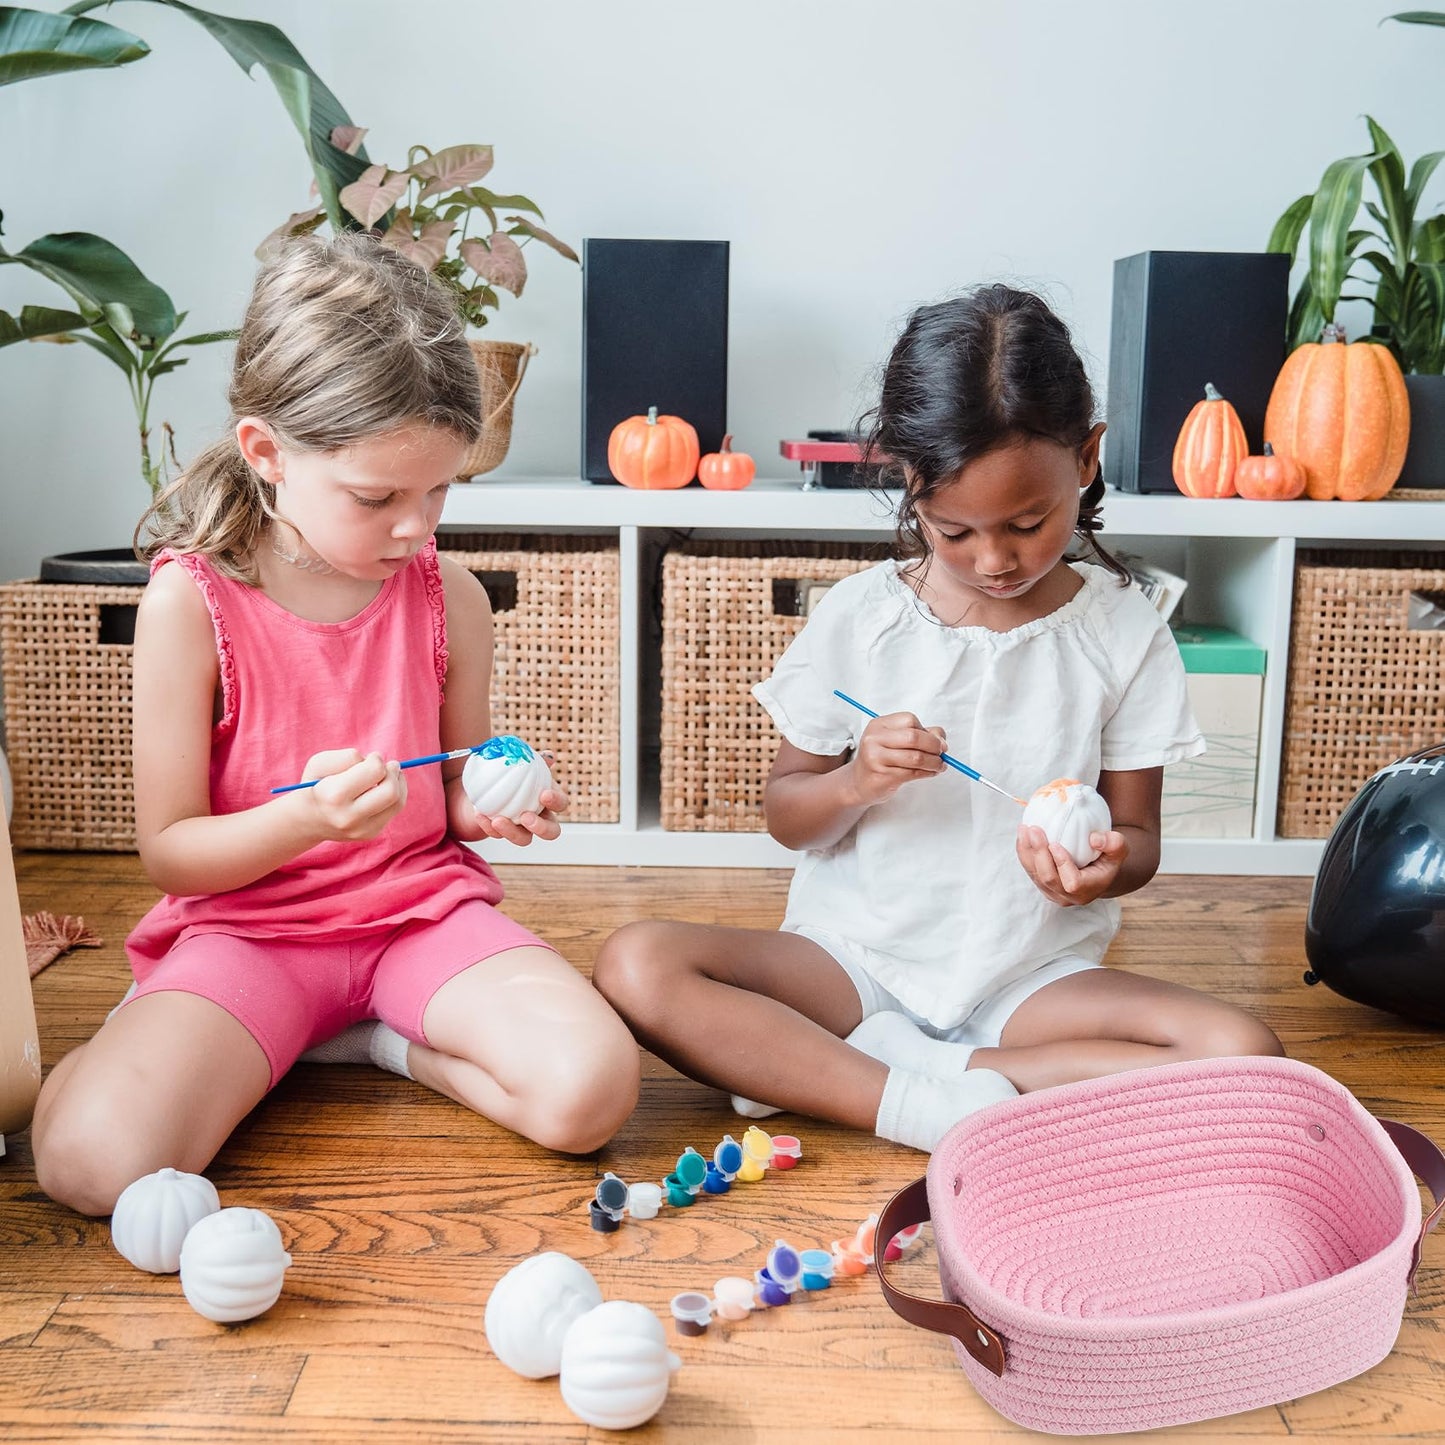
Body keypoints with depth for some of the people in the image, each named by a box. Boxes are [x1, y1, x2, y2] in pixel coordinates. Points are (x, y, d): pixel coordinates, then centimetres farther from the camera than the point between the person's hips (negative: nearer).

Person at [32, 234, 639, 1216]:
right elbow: (168, 849, -8)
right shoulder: (192, 601, -12)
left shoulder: (448, 596, -3)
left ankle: (380, 1039, 3)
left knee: (591, 1091, -23)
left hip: (422, 905, 2)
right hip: (247, 924, -2)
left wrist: (496, 803, -12)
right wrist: (303, 818, -27)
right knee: (95, 1160, -27)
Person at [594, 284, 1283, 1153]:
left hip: (1032, 974, 1)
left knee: (1243, 1055, -27)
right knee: (637, 967, -24)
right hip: (857, 956, 0)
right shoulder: (859, 617, -3)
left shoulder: (1122, 633, -2)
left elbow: (1139, 833, 2)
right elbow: (785, 816, 4)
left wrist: (1105, 866, -22)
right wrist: (854, 782, -18)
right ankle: (933, 1106, -27)